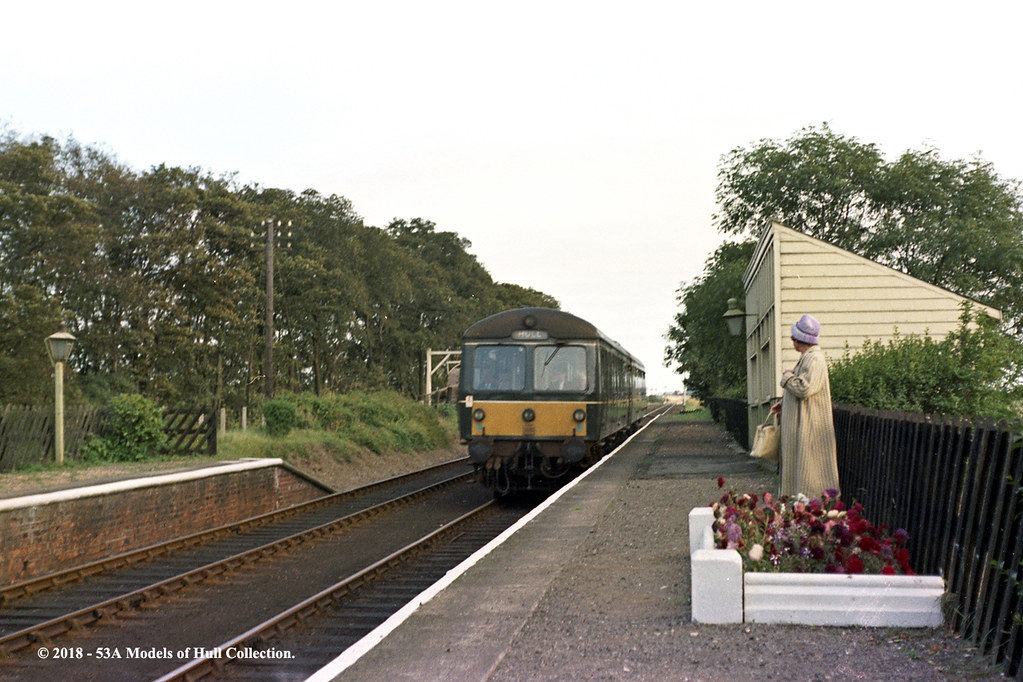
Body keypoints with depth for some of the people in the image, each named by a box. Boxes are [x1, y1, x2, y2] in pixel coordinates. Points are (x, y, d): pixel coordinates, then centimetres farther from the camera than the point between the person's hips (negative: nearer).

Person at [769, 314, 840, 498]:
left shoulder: (815, 359, -17)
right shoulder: (806, 358, 16)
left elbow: (804, 389, -28)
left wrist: (787, 376, -11)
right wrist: (784, 404, 19)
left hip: (809, 426, -11)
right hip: (800, 425, 11)